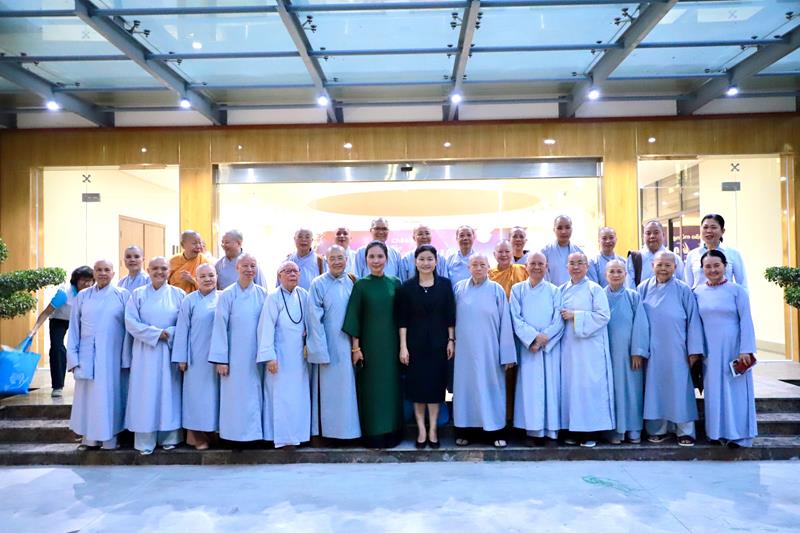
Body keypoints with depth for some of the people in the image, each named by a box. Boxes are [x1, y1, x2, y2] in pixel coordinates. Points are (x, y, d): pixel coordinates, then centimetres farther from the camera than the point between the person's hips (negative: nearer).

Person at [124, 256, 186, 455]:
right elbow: (131, 322, -4)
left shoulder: (178, 294, 5)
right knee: (146, 393, 1)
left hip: (170, 351, 0)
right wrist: (156, 333, -13)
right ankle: (145, 441, 8)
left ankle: (169, 437, 14)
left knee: (169, 392, 4)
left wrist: (170, 334, -15)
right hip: (145, 351, 0)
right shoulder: (138, 294, 5)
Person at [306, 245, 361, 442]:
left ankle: (347, 428, 22)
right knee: (328, 388, 3)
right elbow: (314, 319, -9)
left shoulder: (352, 282, 6)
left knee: (347, 387, 9)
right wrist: (320, 350, -13)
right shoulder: (318, 284, -6)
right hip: (328, 345, -4)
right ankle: (329, 430, 16)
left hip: (348, 344, 4)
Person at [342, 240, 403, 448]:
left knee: (392, 385, 8)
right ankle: (373, 434, 15)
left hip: (391, 344, 2)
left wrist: (403, 345, 4)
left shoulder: (395, 283, 4)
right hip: (369, 343, -2)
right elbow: (354, 318, -3)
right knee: (371, 388, 4)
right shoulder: (360, 285, -2)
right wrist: (355, 347, -7)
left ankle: (392, 432, 21)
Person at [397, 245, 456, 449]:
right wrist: (403, 346, -7)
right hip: (415, 342, 0)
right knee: (417, 384, 5)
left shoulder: (445, 284, 0)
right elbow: (402, 319, -2)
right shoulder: (407, 287, -2)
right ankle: (421, 429, 17)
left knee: (436, 384, 5)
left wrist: (451, 340, -2)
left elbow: (450, 315, 3)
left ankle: (433, 429, 16)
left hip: (438, 342, 0)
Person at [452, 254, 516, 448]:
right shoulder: (459, 288, 5)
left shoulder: (496, 290, 0)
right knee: (465, 385, 7)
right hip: (465, 349, 2)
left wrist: (507, 354, -5)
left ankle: (495, 431, 13)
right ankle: (465, 429, 18)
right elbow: (452, 318, 9)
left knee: (490, 386, 3)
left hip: (489, 350, -1)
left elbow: (505, 323, -2)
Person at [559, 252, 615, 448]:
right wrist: (562, 317, -4)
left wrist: (575, 316, -12)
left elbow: (603, 315, -10)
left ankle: (591, 431, 4)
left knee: (590, 385, -4)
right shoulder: (562, 290, 13)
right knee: (569, 385, 4)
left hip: (590, 347, -4)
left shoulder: (595, 289, 0)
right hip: (568, 346, 4)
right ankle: (573, 429, 12)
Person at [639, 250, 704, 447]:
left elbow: (693, 320, -1)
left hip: (676, 350, -2)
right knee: (655, 387, 7)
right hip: (652, 349, 2)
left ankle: (685, 431, 14)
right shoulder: (644, 289, 3)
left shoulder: (683, 290, -2)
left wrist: (694, 350, -5)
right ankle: (657, 429, 18)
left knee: (679, 387, 3)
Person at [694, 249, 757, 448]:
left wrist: (745, 350, -12)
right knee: (713, 391, 8)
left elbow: (746, 321, -6)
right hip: (710, 351, 3)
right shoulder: (698, 292, 4)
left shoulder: (737, 290, -4)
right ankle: (717, 431, 18)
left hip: (733, 348, -3)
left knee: (734, 390, 2)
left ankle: (736, 434, 11)